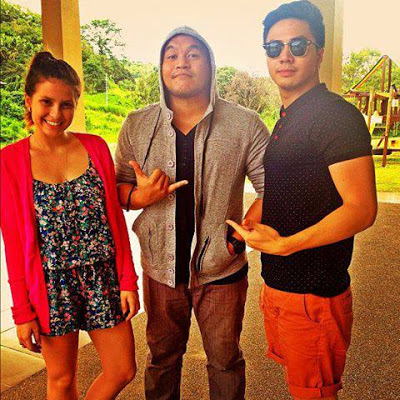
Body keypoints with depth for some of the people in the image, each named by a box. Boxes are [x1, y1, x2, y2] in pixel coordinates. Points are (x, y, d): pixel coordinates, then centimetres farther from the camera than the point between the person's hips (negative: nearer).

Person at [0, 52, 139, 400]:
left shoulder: (96, 148, 0)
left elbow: (116, 218, 2)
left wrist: (128, 280, 0)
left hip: (104, 279, 3)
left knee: (124, 371, 11)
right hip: (51, 286, -2)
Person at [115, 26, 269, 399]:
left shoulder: (245, 125, -9)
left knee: (225, 360, 19)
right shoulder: (137, 125, -2)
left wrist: (240, 235, -14)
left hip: (222, 271, -1)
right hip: (160, 269, 2)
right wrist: (139, 197, -16)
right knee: (162, 355, 23)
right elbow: (118, 186, 6)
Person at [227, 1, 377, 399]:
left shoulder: (337, 116, -15)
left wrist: (283, 244, -27)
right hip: (276, 285, 9)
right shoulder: (285, 121, 13)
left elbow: (361, 209, -22)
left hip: (313, 295, -8)